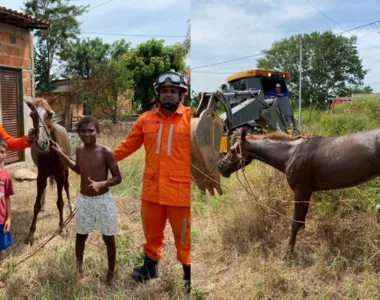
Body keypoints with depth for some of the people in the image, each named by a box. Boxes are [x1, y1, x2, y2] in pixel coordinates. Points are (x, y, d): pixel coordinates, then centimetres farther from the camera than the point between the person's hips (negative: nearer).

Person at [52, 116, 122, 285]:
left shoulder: (105, 152, -17)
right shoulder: (79, 150, -2)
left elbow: (118, 178, -12)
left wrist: (101, 184, -29)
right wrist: (61, 154, 13)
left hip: (104, 200, -4)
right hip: (84, 200, 4)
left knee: (109, 239, 9)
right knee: (81, 236, 18)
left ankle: (111, 272, 27)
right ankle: (79, 265, 42)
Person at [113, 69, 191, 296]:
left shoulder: (189, 118, -7)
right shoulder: (146, 119, 4)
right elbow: (128, 146, 11)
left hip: (180, 192, -4)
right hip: (152, 190, 4)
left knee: (184, 237, 11)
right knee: (152, 233, 23)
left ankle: (188, 274, 31)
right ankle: (150, 267, 45)